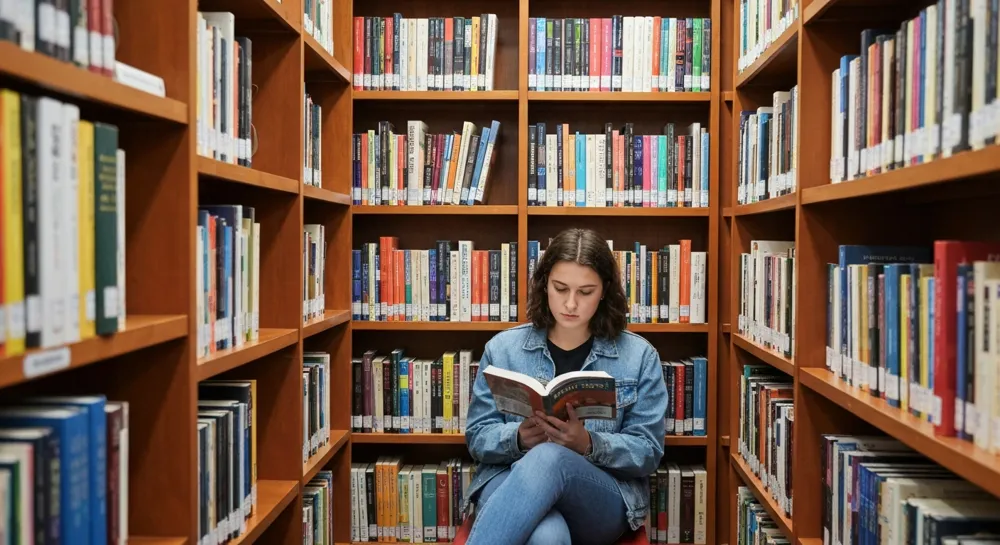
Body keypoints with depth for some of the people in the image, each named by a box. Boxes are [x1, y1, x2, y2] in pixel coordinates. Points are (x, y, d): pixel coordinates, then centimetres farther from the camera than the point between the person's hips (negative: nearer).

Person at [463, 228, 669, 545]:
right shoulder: (502, 348, 9)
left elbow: (648, 452, 2)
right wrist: (519, 437, -16)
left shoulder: (638, 356, 6)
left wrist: (588, 444, -18)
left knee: (549, 458, -37)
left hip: (603, 499, 1)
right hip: (509, 483, 0)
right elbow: (478, 438, 7)